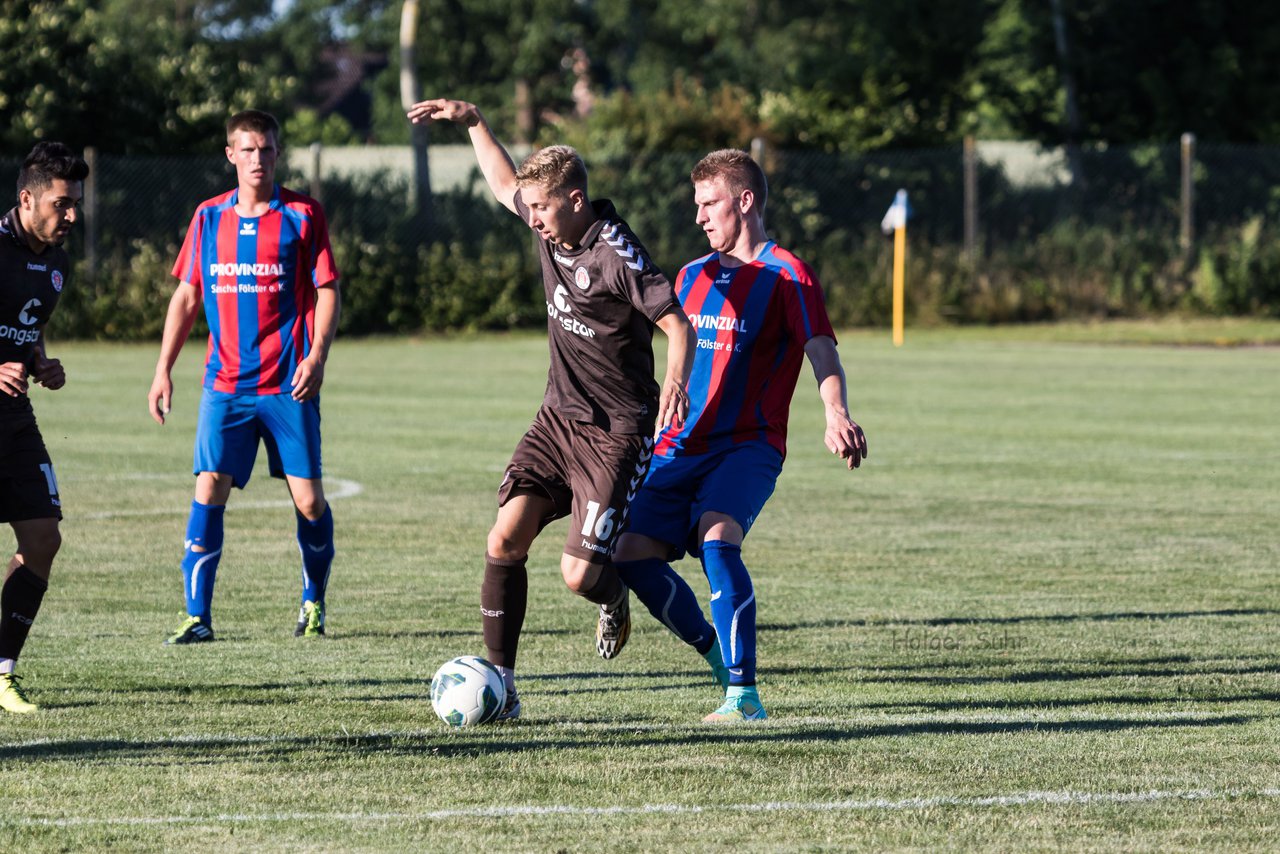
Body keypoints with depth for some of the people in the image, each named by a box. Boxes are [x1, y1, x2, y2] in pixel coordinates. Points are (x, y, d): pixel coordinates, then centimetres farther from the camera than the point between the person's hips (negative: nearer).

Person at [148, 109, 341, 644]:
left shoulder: (302, 215, 0)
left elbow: (327, 291, -1)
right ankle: (197, 615, -6)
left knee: (308, 499, 0)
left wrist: (317, 355, -15)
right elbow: (187, 296, 14)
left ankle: (314, 603, 23)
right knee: (209, 489, -10)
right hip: (225, 383, 2)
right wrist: (164, 370, 9)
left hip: (288, 384, -2)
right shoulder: (209, 218, 9)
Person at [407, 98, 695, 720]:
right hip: (558, 417, 7)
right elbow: (506, 185, 24)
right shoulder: (549, 227, 3)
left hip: (615, 434, -7)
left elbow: (677, 322, -20)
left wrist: (677, 378, -39)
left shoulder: (616, 255, -20)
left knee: (579, 574, -13)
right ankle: (500, 685, -2)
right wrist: (472, 122, 17)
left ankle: (614, 601, 25)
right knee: (505, 541, -10)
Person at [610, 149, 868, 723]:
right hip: (681, 446, 7)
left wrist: (836, 416, -37)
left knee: (717, 537, -30)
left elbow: (821, 352, -18)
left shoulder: (785, 276, -5)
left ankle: (743, 694, -27)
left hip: (748, 445, -7)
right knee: (633, 554, -7)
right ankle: (717, 653, 14)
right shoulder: (694, 276, 17)